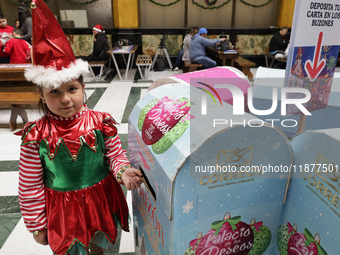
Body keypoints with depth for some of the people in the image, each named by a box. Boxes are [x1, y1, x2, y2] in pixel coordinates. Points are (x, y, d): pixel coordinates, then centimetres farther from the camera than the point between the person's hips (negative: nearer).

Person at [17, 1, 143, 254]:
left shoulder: (100, 122, -17)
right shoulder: (36, 136, -18)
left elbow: (116, 155, -6)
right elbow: (30, 185, -8)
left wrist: (123, 171, -28)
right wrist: (36, 224, 0)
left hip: (100, 200, 1)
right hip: (60, 208, 0)